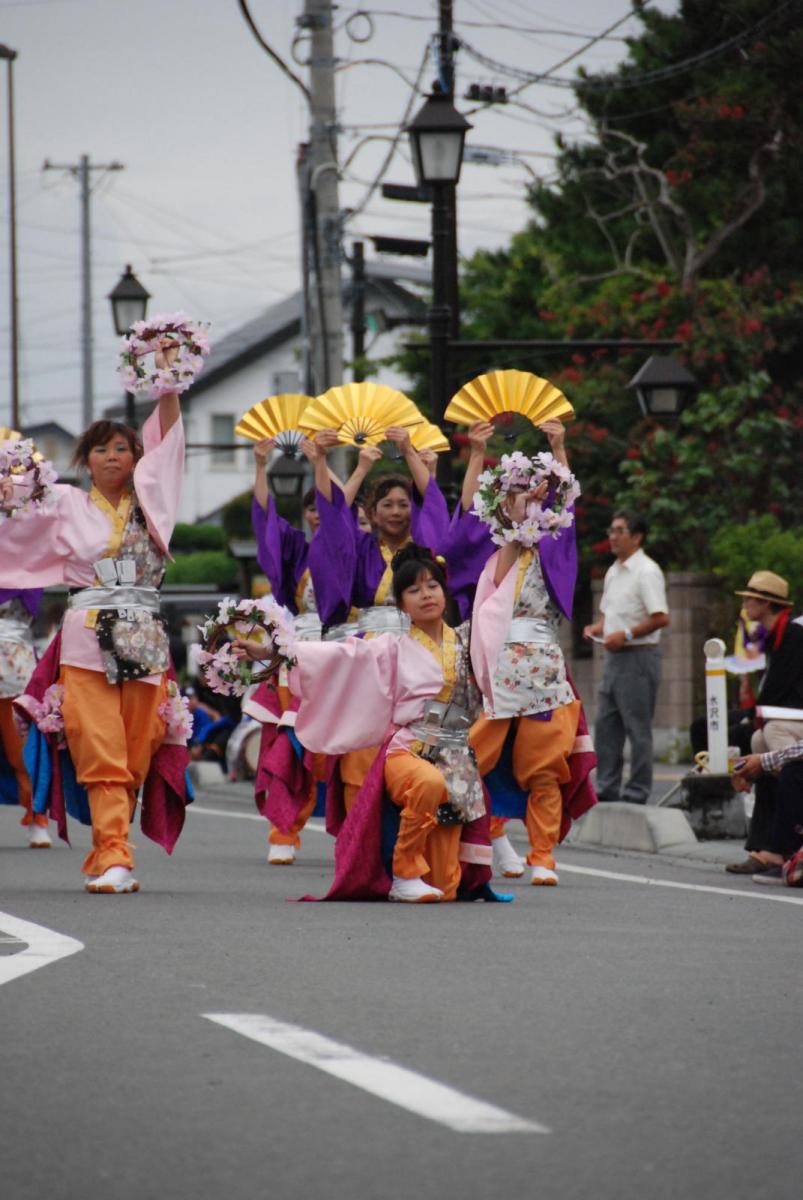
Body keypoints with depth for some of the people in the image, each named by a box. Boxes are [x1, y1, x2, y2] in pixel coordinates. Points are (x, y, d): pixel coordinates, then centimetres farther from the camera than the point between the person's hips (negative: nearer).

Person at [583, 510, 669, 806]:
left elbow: (661, 617, -19)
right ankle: (607, 789, 14)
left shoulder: (646, 571, -12)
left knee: (638, 729, -4)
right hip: (614, 657, 9)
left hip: (638, 657, -9)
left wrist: (625, 634, -21)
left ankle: (637, 793, -1)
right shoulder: (613, 571, 16)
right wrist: (597, 627, 7)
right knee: (605, 725, 9)